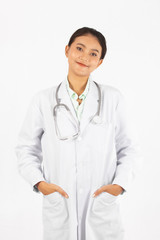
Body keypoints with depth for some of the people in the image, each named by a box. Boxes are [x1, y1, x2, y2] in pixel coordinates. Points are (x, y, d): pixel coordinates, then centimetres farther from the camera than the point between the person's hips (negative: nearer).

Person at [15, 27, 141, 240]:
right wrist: (39, 182, -8)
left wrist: (119, 184, -7)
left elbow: (127, 148, 6)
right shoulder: (43, 100, 1)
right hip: (59, 206, 0)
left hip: (103, 206, 0)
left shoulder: (113, 98, 1)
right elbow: (26, 148, 7)